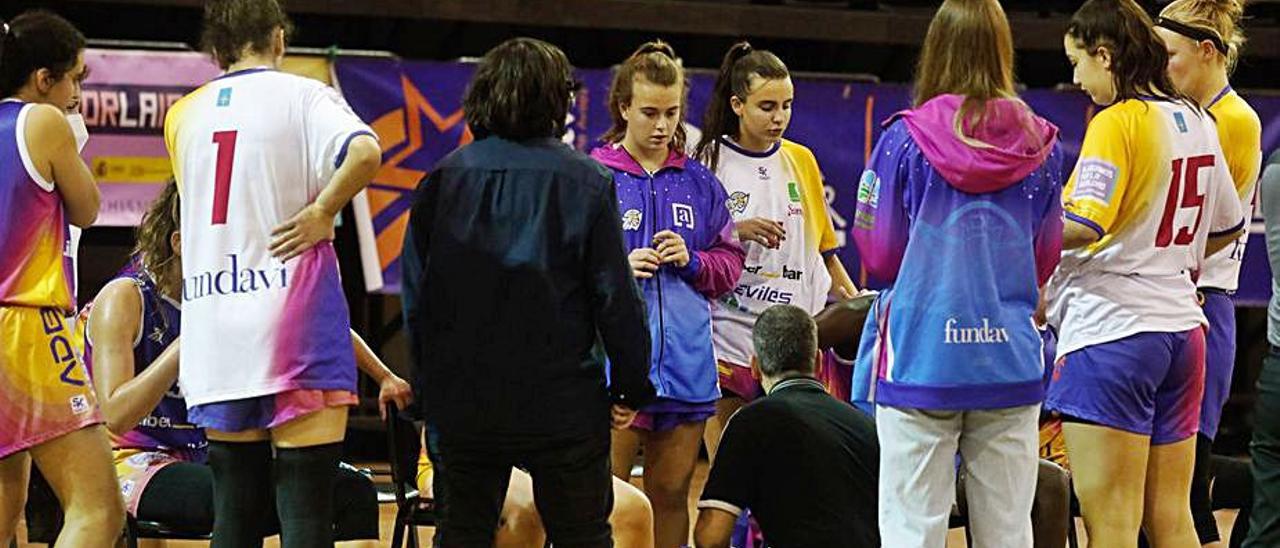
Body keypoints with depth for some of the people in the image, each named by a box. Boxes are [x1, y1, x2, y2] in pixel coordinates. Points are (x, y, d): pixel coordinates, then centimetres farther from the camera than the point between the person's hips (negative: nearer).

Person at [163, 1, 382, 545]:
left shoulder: (182, 115, 13)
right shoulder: (303, 96, -1)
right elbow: (364, 152, -20)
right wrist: (322, 212, -8)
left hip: (214, 335, 5)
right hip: (292, 326, -5)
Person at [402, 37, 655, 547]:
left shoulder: (442, 180, 1)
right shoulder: (587, 183, -6)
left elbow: (415, 297, 4)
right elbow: (617, 297, -7)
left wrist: (426, 389, 15)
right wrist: (631, 390, 3)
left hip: (461, 405, 2)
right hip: (564, 405, -2)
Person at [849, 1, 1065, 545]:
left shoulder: (906, 139, -6)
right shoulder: (1039, 144, 3)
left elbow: (878, 255, -1)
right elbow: (1045, 259, 12)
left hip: (920, 355, -3)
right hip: (1010, 358, 3)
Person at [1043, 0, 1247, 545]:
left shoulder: (1116, 123, -12)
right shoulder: (1197, 122, 12)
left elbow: (1083, 224, -23)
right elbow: (1229, 225, 23)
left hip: (1113, 329, -8)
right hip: (1180, 326, 8)